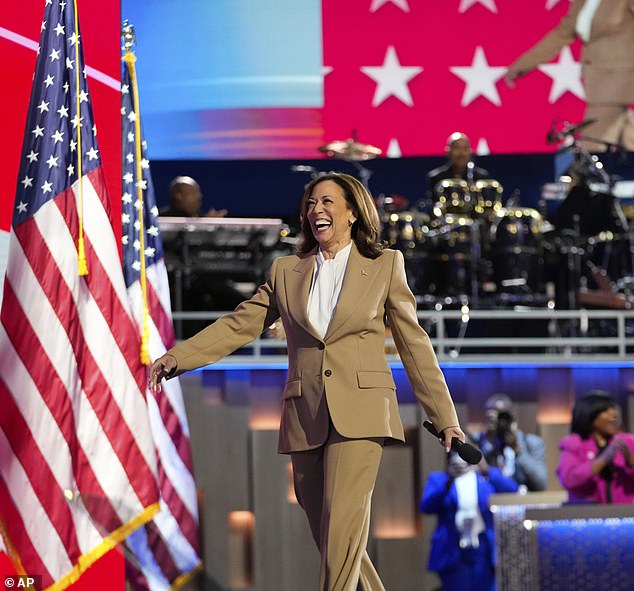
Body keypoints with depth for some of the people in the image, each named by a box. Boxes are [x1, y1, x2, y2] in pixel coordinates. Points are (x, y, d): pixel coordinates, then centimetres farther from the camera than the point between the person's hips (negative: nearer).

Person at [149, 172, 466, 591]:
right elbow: (240, 324, 9)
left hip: (359, 413, -4)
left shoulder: (385, 265, 7)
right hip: (305, 416, 4)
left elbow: (414, 343, 7)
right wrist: (179, 356, -4)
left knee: (343, 527, -18)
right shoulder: (286, 271, 15)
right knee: (330, 539, 6)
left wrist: (446, 417, 5)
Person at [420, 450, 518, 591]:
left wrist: (488, 472, -17)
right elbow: (426, 506, -7)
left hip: (484, 550, 1)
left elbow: (512, 490, -3)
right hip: (452, 551, -1)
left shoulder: (488, 477, 13)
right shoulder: (438, 479, 10)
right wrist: (448, 483, -20)